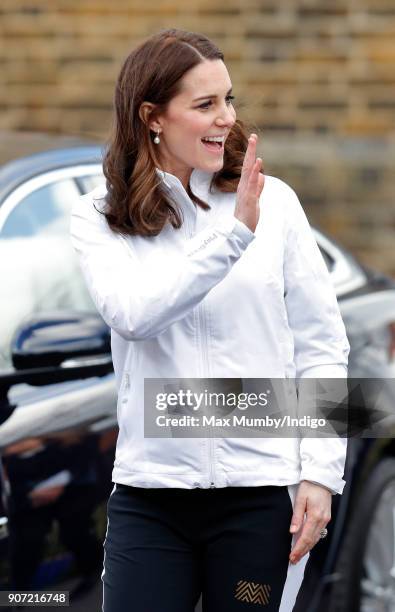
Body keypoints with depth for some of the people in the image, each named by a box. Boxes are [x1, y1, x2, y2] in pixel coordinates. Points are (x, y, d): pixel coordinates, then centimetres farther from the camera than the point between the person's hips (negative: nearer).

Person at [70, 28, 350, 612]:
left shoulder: (274, 201, 1)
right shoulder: (98, 218, 1)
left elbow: (322, 345, 4)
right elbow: (133, 314, -18)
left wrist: (321, 472, -2)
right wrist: (235, 235, -24)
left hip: (262, 492, 0)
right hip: (150, 492, 0)